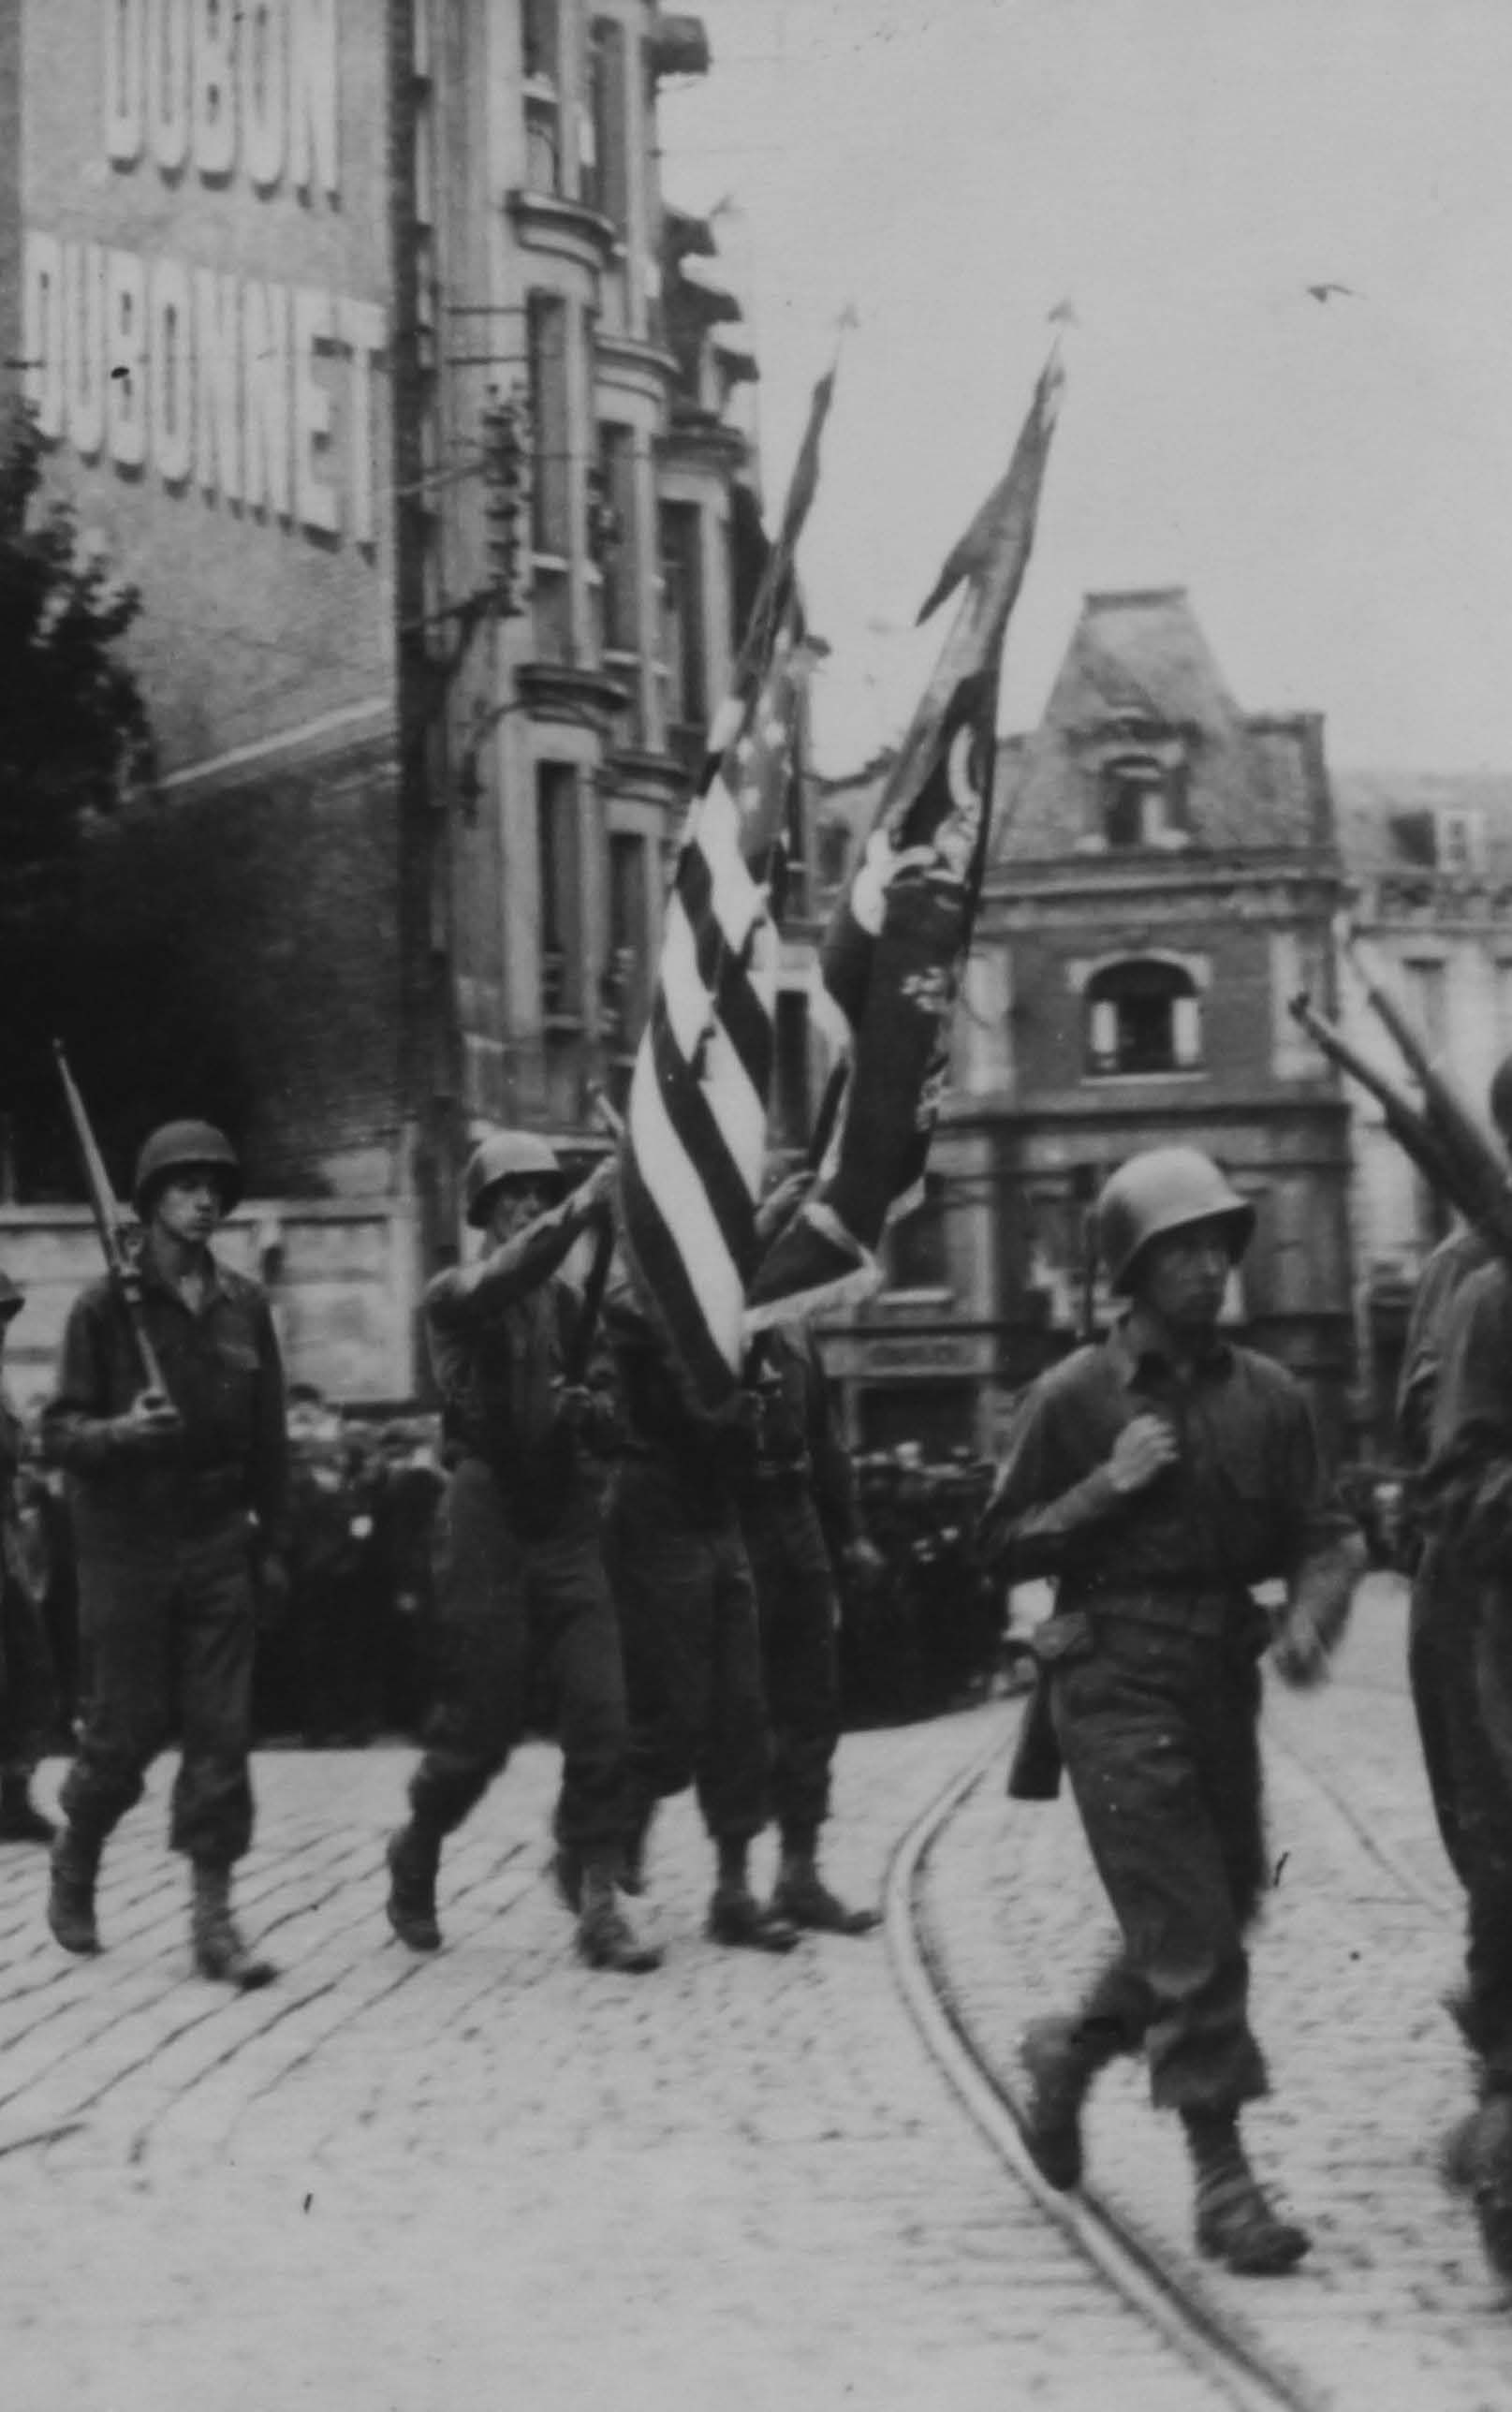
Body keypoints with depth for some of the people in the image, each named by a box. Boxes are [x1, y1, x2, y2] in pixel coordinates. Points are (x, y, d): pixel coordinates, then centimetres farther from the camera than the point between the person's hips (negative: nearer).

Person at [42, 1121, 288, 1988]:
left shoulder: (243, 1305, 6)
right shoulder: (107, 1305, -5)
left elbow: (269, 1436, 11)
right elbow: (61, 1432, -6)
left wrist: (273, 1541, 9)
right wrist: (121, 1430, -25)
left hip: (218, 1543, 3)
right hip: (128, 1545, -3)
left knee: (222, 1730, -2)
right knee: (127, 1729, 2)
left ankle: (214, 1916, 1)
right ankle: (75, 1859, 29)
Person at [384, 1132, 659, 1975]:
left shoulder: (570, 1301, 12)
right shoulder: (456, 1296, -2)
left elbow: (605, 1408, 22)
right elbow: (502, 1278, -26)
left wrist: (596, 1408, -2)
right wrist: (584, 1208, -37)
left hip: (567, 1518, 4)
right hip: (488, 1518, -4)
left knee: (603, 1714, -8)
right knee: (478, 1728, 2)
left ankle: (598, 1903, -3)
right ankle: (415, 1859, 29)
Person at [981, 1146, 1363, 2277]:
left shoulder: (1266, 1395, 5)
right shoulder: (1074, 1397, -4)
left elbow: (1326, 1532, 5)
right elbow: (1009, 1543, -1)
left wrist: (1312, 1613, -15)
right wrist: (1110, 1484, -15)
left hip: (1223, 1680, 5)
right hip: (1116, 1683, -5)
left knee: (1219, 1915, 14)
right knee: (1190, 1937, -9)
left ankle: (1071, 2051, 39)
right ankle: (1223, 2178, -5)